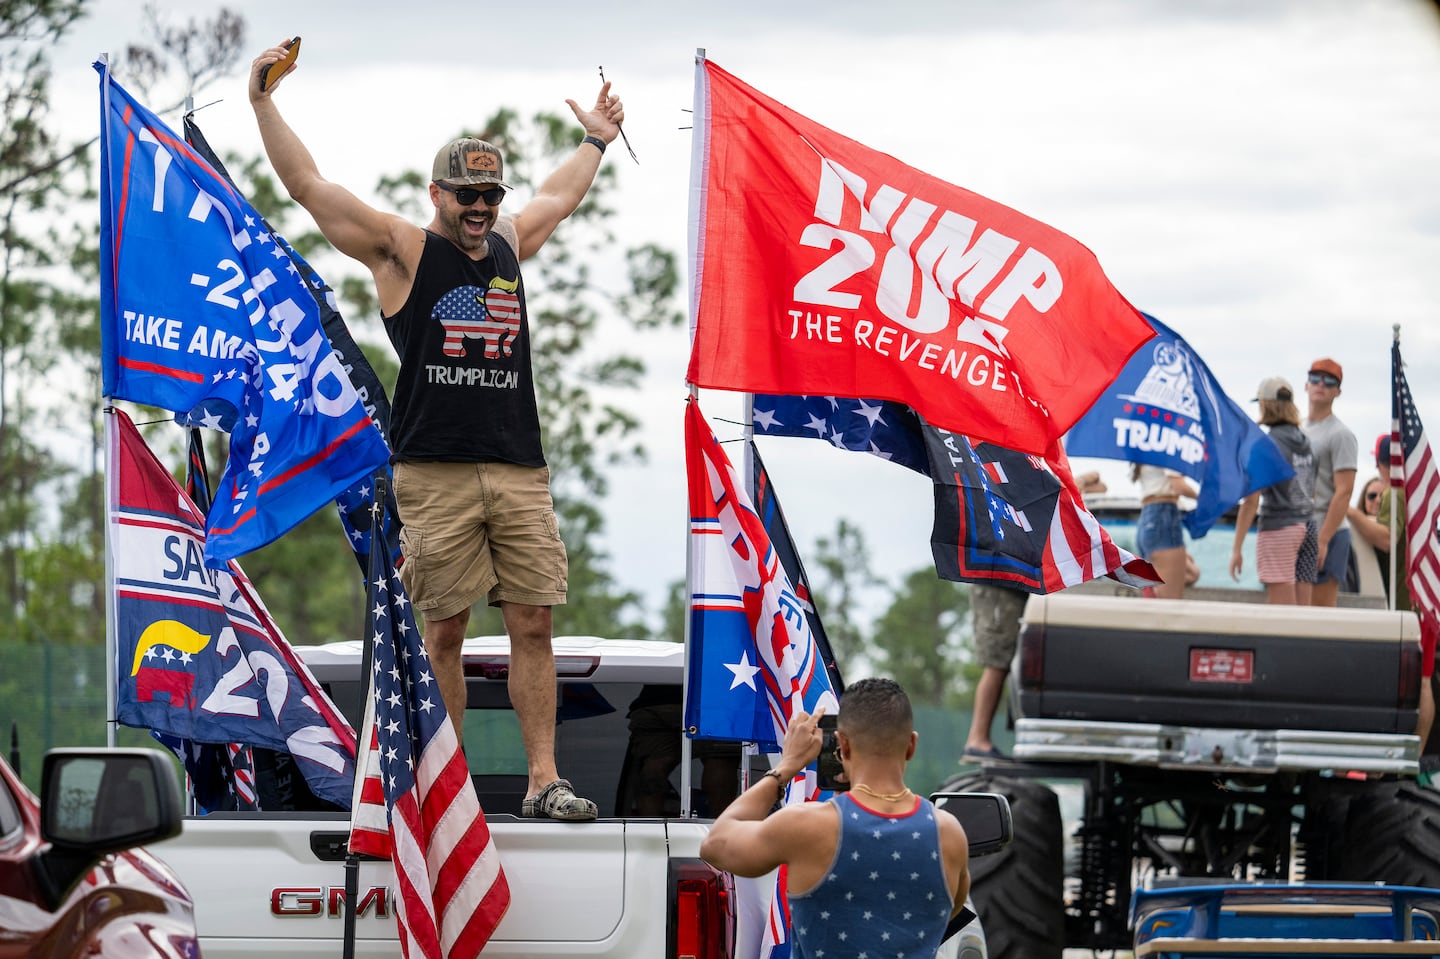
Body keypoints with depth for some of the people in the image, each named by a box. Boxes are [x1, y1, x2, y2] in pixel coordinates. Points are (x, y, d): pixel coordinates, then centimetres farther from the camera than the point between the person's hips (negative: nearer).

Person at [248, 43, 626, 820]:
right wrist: (264, 104, -4)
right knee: (444, 631, -1)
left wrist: (596, 140, 50)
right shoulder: (403, 251, 4)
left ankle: (543, 780, 0)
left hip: (519, 471, 4)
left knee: (532, 624, -1)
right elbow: (310, 187, 0)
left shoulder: (509, 244, 18)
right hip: (435, 472, -4)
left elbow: (559, 197, 40)